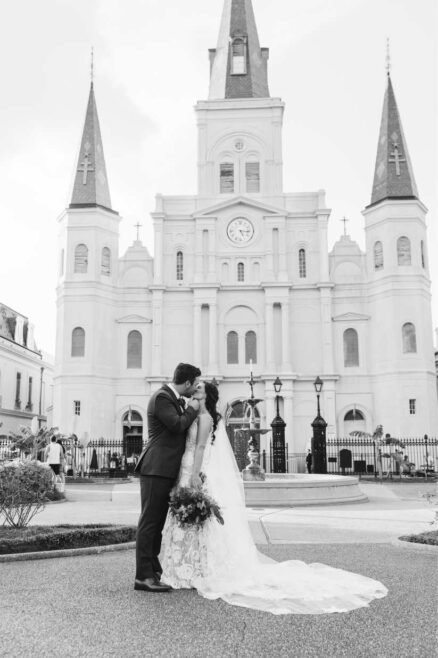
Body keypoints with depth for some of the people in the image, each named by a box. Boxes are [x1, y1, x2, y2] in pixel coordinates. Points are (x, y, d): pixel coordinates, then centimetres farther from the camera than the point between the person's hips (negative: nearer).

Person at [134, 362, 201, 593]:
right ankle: (143, 576, -4)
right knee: (149, 521, -7)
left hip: (167, 470, 10)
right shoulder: (161, 397, -12)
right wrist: (192, 409, -7)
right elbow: (177, 425, -21)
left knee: (159, 522, 14)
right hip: (156, 469, -10)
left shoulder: (177, 400, 18)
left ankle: (154, 570, 23)